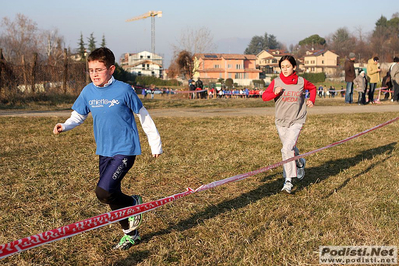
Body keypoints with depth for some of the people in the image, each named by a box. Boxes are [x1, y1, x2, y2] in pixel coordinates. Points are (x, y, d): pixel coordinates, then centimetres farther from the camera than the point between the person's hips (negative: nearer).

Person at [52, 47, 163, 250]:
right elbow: (78, 116, 11)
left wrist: (155, 143, 3)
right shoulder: (88, 92, 1)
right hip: (104, 152, 6)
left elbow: (143, 115, -2)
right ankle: (130, 234, 33)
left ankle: (134, 203, 12)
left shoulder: (123, 90, -11)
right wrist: (64, 126, -11)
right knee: (112, 196, 12)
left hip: (125, 150, -6)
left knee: (103, 192, -19)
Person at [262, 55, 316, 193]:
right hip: (281, 121, 3)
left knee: (287, 148, -19)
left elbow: (312, 88, 19)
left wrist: (311, 100, 3)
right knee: (291, 148, 18)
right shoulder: (276, 82, -2)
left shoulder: (301, 82, -1)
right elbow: (264, 96, -5)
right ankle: (300, 163, 50)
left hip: (296, 121, -3)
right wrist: (275, 93, -23)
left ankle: (288, 181, -13)